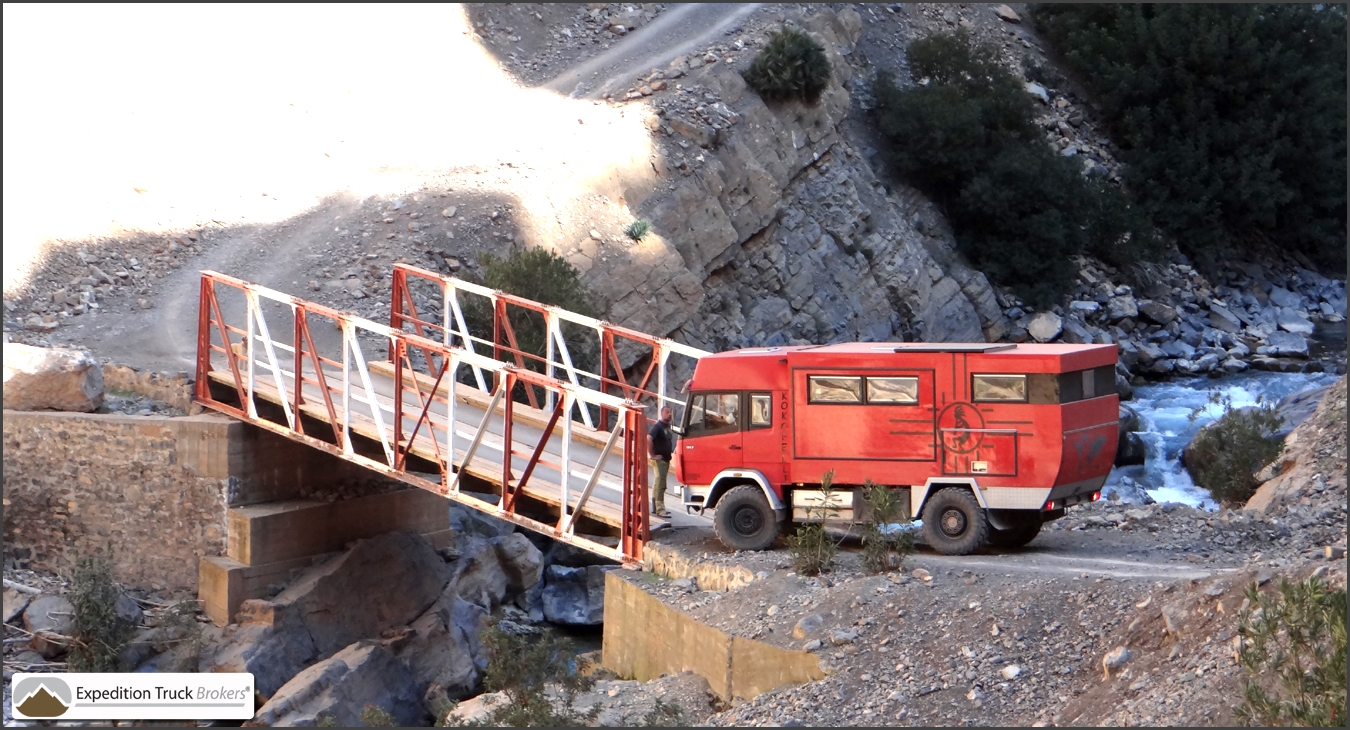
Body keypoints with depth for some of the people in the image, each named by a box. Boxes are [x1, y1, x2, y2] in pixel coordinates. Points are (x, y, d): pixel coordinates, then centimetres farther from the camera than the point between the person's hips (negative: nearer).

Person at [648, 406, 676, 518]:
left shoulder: (668, 427, 13)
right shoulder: (657, 426, -14)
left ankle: (656, 507, 21)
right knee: (660, 484, -12)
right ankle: (660, 509, -15)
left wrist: (672, 451, 15)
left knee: (658, 484, 14)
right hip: (659, 459, -9)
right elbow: (648, 439, -27)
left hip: (666, 459, 9)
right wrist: (653, 455, -24)